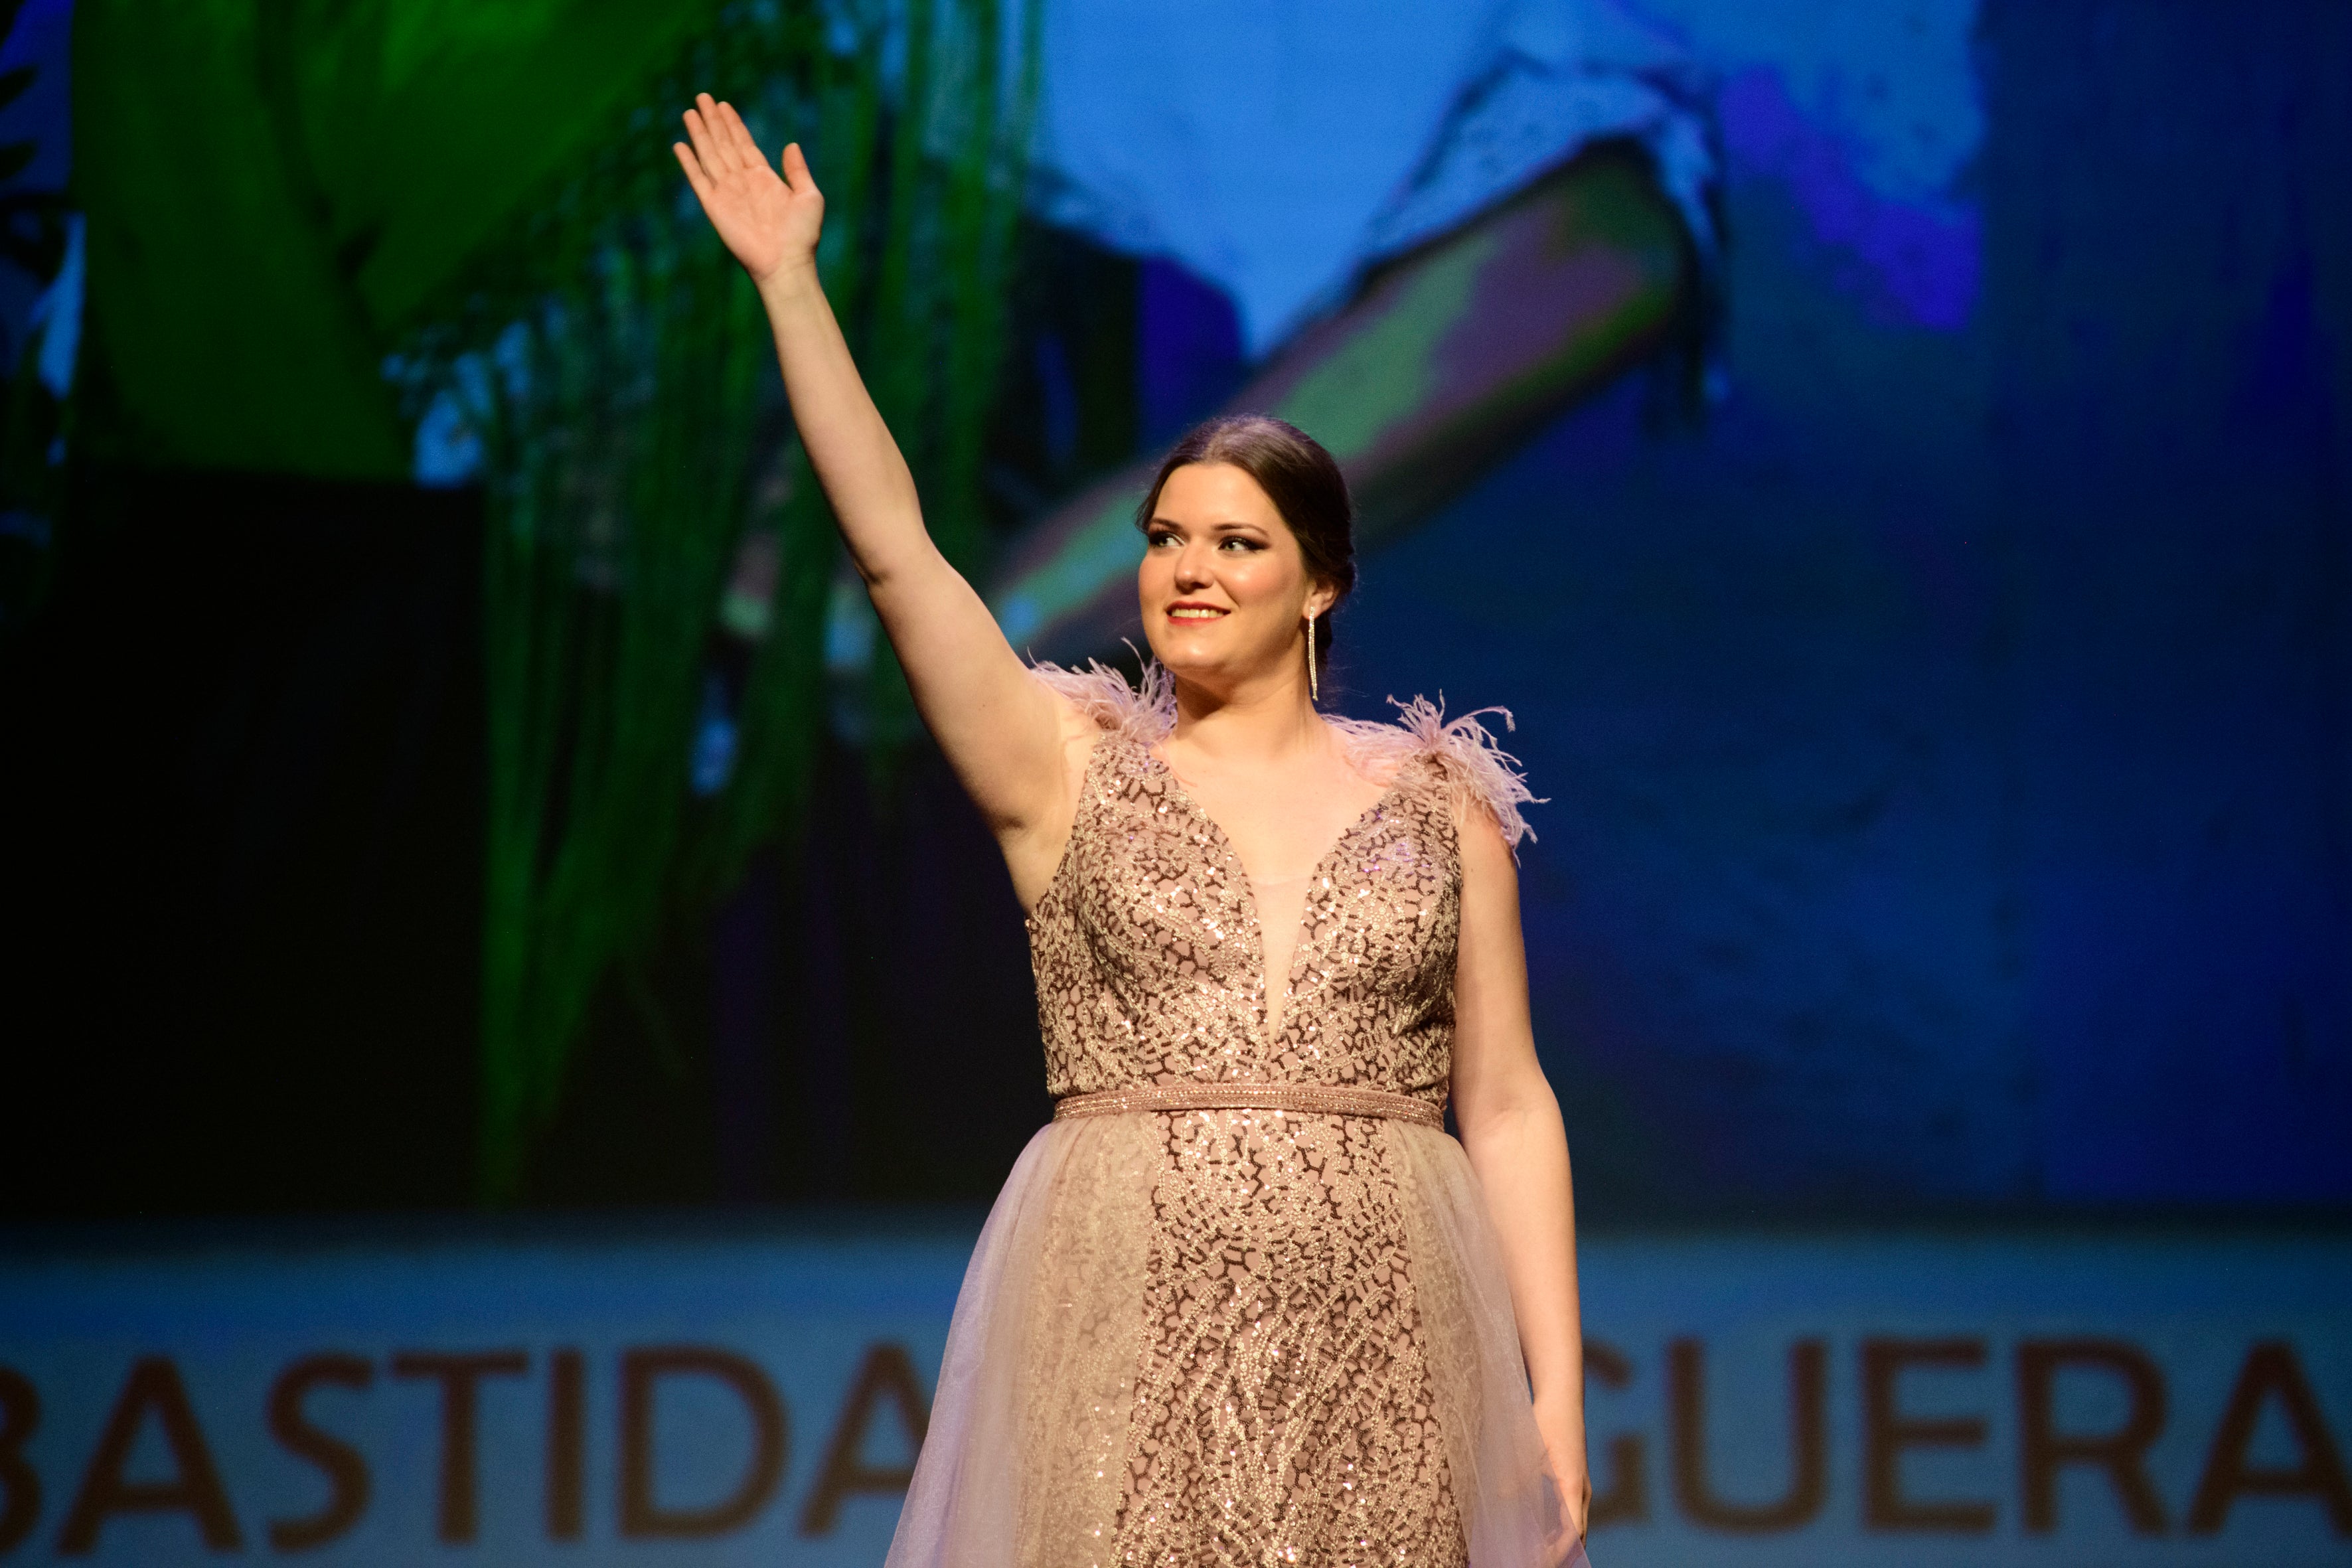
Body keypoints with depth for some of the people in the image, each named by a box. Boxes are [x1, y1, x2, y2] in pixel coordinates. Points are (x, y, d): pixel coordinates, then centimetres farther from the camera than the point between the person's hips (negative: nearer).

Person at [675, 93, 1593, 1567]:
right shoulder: (1071, 772, 8)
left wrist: (1558, 1396, 0)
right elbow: (894, 547, -2)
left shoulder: (1439, 809, 9)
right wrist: (792, 286, -7)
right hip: (1127, 1333, -1)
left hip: (1374, 1343, 1)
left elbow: (1508, 1108, 7)